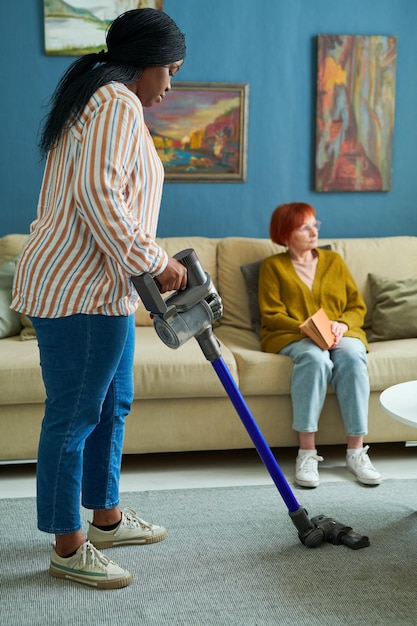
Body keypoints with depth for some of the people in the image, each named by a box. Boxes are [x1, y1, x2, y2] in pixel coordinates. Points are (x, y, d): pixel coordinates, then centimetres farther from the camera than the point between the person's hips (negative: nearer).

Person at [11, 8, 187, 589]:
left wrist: (158, 266, 22)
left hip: (98, 285, 11)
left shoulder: (97, 100, 21)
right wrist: (154, 261, -17)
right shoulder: (118, 104, -13)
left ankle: (106, 518, 34)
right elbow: (98, 195, -25)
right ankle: (68, 547, 9)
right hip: (79, 290, -11)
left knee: (112, 404, 20)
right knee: (74, 416, -2)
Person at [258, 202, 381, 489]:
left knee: (352, 356, -34)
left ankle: (356, 451, -33)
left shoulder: (334, 260, 22)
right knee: (315, 358, -38)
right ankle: (307, 453, -38)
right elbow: (272, 314, 1)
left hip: (341, 334, 3)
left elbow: (357, 306, 15)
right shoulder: (273, 266, 12)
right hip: (292, 337, -2)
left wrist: (342, 325, -7)